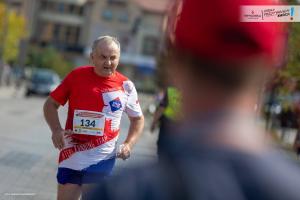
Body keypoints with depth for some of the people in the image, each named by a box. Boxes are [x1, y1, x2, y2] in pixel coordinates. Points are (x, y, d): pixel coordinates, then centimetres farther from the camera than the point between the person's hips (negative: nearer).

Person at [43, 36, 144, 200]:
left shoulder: (125, 86, -3)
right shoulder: (76, 76, -6)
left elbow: (138, 118, 11)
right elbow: (51, 104, 3)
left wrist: (128, 144, -5)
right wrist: (56, 130, -14)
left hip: (103, 158, 1)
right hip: (72, 156, 0)